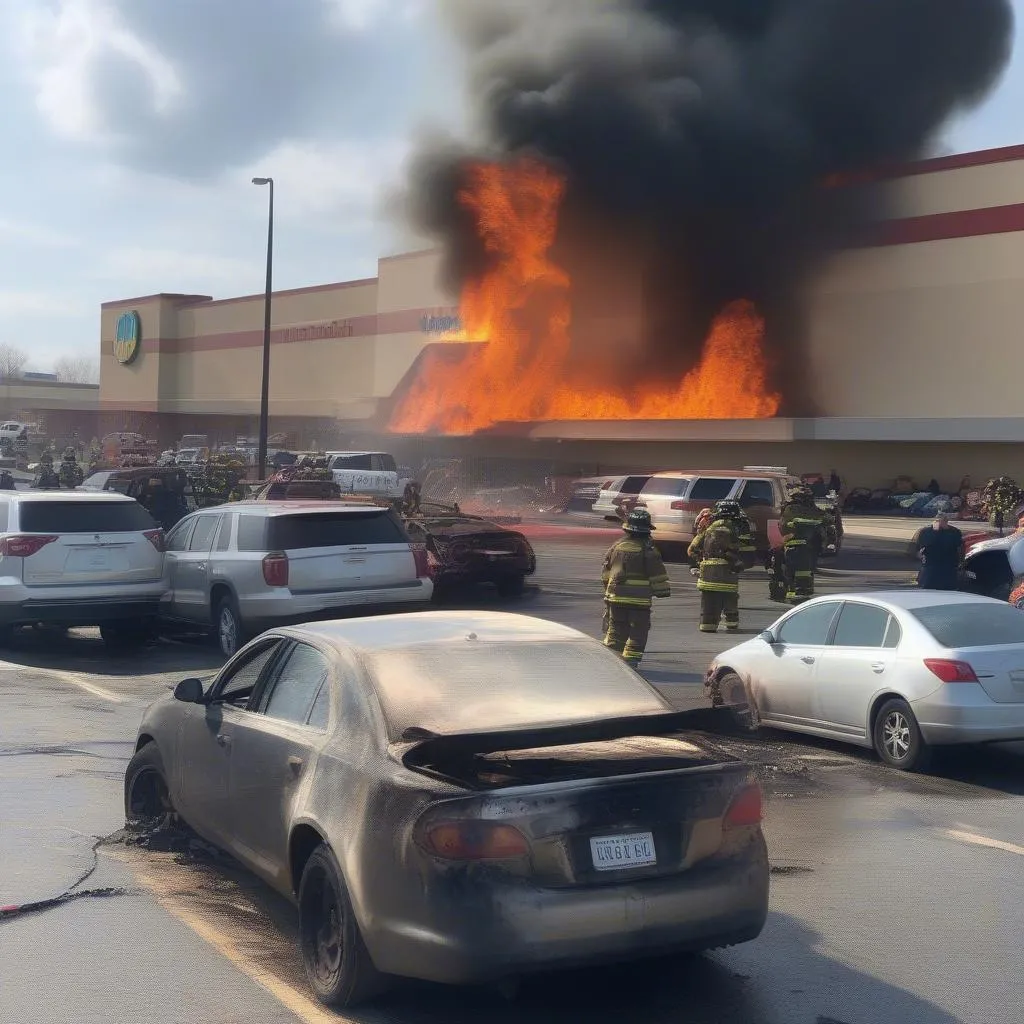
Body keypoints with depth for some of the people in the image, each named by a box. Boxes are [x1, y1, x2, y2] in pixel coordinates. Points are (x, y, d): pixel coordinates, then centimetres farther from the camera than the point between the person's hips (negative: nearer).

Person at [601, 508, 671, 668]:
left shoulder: (616, 546, 6)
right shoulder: (648, 550, -10)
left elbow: (606, 572, 15)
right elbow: (658, 575, -7)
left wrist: (608, 590, 27)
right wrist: (663, 591, 5)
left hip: (616, 596, 5)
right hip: (640, 600, -4)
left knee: (616, 630, 14)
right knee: (638, 631, 4)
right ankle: (630, 660, 0)